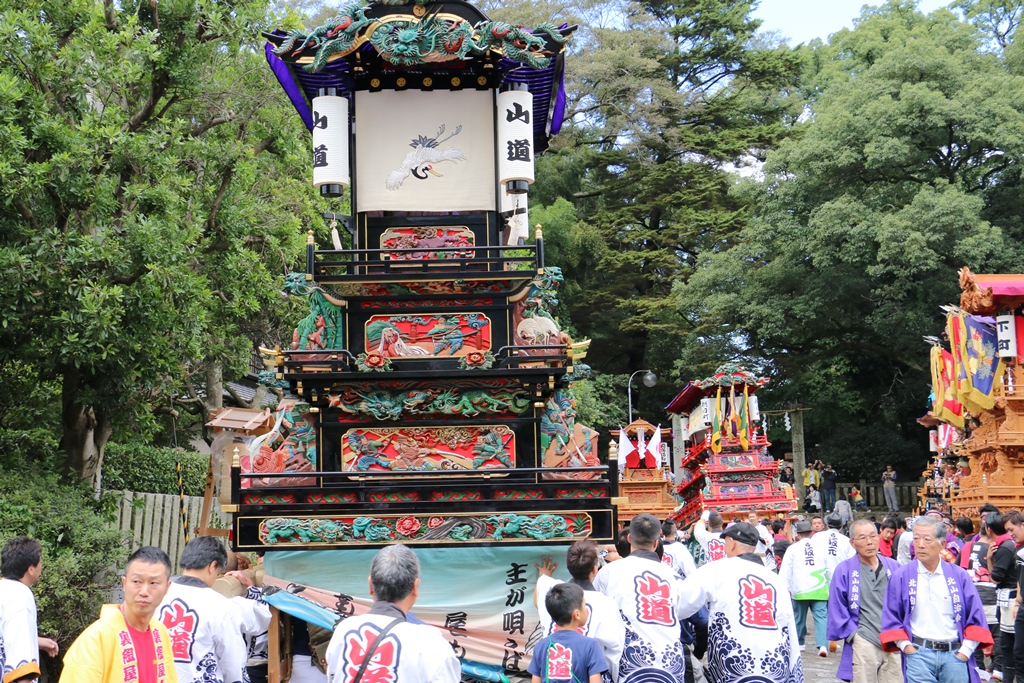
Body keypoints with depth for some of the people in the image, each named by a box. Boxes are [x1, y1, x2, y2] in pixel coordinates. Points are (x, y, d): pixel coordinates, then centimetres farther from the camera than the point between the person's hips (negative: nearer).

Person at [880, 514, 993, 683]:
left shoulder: (959, 576, 6)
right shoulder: (901, 577, 2)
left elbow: (976, 617, 6)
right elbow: (891, 618, 4)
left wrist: (965, 651, -1)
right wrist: (906, 647, -5)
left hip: (954, 655, 1)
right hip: (919, 655, -1)